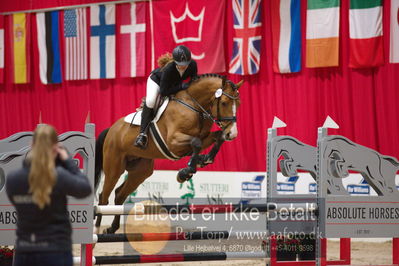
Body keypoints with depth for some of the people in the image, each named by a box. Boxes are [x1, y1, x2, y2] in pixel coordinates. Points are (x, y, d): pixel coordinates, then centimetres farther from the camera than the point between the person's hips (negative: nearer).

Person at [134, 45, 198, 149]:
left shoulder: (193, 65, -29)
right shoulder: (168, 69, -42)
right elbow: (164, 92, -38)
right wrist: (181, 86, -44)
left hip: (174, 84, 7)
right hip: (157, 79, -6)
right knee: (150, 101, -32)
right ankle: (143, 134, -28)